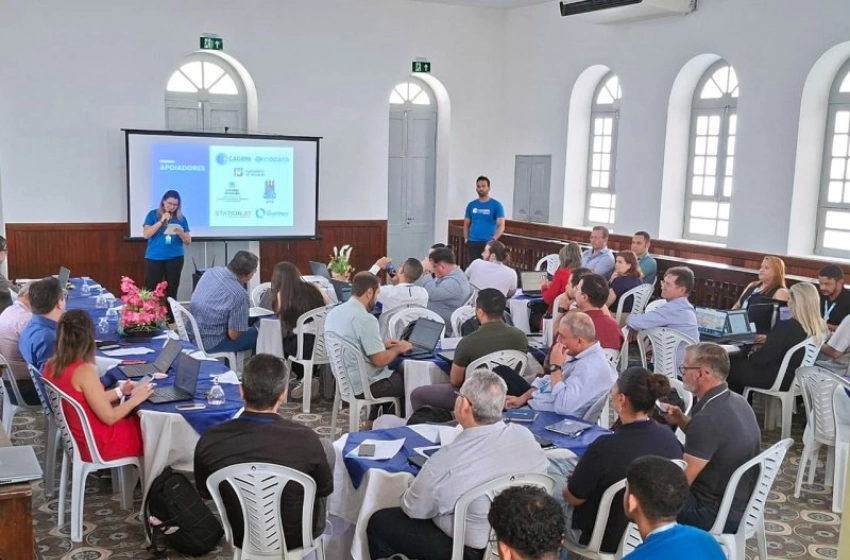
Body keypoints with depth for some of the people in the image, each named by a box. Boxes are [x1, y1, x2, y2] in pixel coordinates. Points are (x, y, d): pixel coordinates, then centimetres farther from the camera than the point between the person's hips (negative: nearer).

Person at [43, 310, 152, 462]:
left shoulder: (51, 366, -3)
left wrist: (119, 391, 8)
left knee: (136, 417, 23)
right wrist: (135, 398, -8)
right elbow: (109, 417, -22)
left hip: (75, 438, 8)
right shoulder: (84, 371, -28)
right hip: (97, 444, -8)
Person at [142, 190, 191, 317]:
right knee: (151, 289, -4)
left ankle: (171, 321, 12)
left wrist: (181, 233, -15)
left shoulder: (181, 218, 7)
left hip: (175, 258, 2)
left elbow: (188, 241, 6)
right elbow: (146, 234, -8)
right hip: (154, 258, -2)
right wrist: (161, 221, -14)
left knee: (172, 290, 5)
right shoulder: (153, 214, 3)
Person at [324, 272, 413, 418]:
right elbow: (380, 360, -23)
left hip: (345, 380, 9)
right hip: (366, 385, -9)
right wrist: (398, 348, -6)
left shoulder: (334, 312, 1)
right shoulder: (365, 319, -25)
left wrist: (381, 344, 14)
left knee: (397, 373, 27)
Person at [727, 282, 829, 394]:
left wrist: (752, 355, 0)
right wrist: (771, 338, 20)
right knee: (740, 358, 22)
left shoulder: (785, 327, -27)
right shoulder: (819, 327, -4)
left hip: (777, 380, -8)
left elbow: (763, 359, -20)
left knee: (733, 364, 10)